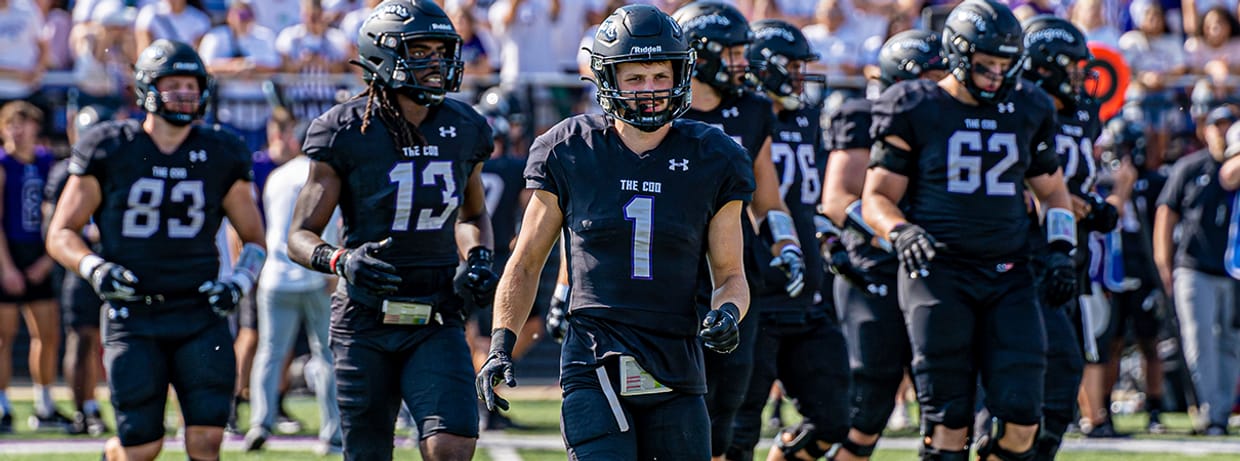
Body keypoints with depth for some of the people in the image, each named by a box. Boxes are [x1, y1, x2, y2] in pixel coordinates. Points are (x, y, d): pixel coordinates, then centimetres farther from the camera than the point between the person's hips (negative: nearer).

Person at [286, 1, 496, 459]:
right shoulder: (346, 133, -7)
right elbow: (300, 236, -4)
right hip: (365, 321, -2)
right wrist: (340, 261, -25)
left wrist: (479, 259, 4)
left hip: (437, 321, 2)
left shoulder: (464, 131, 5)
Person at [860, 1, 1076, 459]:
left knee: (1021, 415, -8)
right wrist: (902, 232, -19)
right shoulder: (915, 111, -1)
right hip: (938, 273, -4)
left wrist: (1060, 250, 9)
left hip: (1008, 277, 4)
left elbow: (1052, 192, 25)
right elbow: (876, 198, 2)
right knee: (948, 420, -7)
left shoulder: (1027, 111, 11)